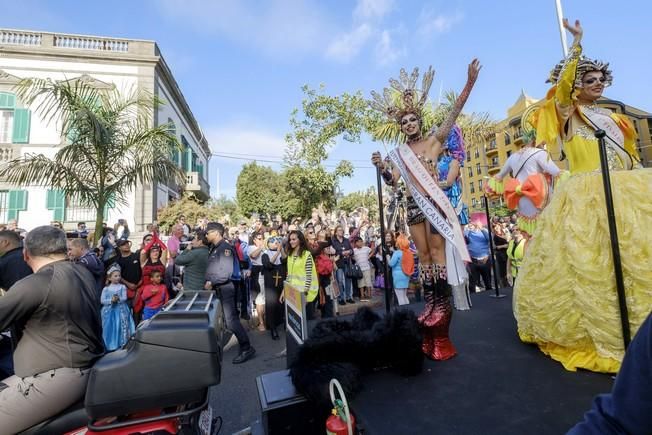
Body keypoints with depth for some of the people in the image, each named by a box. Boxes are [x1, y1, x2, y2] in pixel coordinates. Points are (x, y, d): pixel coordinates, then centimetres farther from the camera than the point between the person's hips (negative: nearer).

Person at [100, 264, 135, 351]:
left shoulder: (122, 287, 1)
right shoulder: (106, 289, 3)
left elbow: (124, 298, -7)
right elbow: (102, 300, -4)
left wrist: (118, 299, -26)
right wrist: (111, 300, -19)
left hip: (121, 311, -1)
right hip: (109, 311, 1)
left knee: (122, 327, 0)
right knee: (110, 328, 4)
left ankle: (122, 344, 9)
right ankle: (110, 345, 16)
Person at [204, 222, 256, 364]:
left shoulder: (225, 247, -14)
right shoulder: (213, 248, 14)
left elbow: (226, 272, -21)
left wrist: (211, 282, -15)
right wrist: (208, 282, 4)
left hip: (225, 288, -9)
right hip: (216, 288, 9)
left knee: (230, 320, -8)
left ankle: (247, 348, 0)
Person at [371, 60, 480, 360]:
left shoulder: (434, 140, 5)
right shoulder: (399, 153, 12)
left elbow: (454, 111, -4)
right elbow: (391, 180, 6)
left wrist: (470, 82, -14)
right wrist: (380, 167, -14)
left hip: (434, 202, -4)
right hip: (413, 205, 4)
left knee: (437, 251, -6)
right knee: (423, 254, 6)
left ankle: (442, 303, 2)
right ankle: (431, 303, 14)